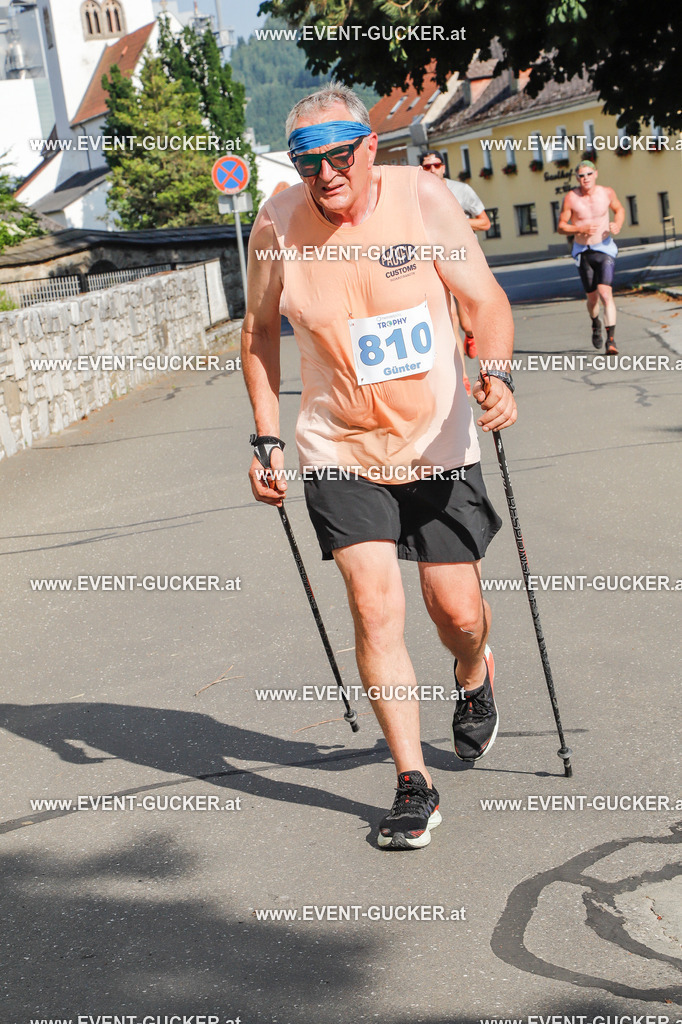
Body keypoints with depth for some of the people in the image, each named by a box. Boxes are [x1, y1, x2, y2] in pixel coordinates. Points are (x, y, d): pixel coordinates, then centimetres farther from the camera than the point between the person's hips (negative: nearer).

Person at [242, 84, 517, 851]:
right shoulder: (276, 226, -8)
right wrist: (267, 438, 0)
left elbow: (483, 297, -5)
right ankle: (413, 785, 3)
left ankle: (474, 678, 43)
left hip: (438, 442, 0)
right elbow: (259, 332, 6)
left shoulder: (421, 197, -10)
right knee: (374, 608, -10)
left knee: (458, 612, 5)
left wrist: (497, 374, -25)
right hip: (340, 451, 0)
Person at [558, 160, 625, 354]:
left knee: (605, 294, -18)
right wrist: (581, 229, -23)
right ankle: (596, 324, 46)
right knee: (592, 297, 12)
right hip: (583, 251, 1)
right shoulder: (571, 198, -11)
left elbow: (619, 209, 14)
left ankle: (611, 341, -20)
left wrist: (618, 225, -7)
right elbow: (561, 227, -6)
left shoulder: (607, 193, -6)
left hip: (605, 248, -1)